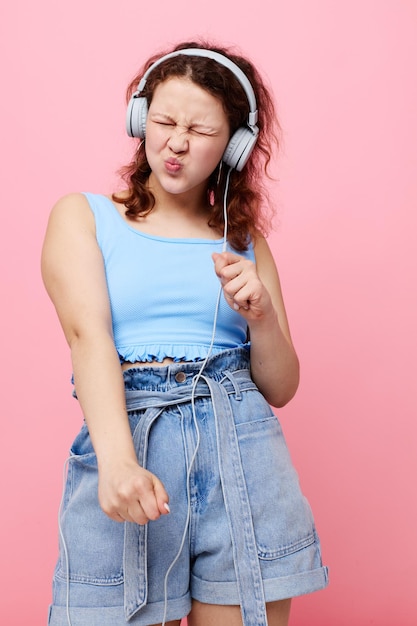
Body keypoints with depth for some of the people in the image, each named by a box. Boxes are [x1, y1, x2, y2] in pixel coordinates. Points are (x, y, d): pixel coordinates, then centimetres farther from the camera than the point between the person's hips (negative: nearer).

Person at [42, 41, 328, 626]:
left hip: (243, 451, 2)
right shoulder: (83, 215, 7)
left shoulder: (245, 240, 14)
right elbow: (88, 334, -11)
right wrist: (118, 462, -26)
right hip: (124, 440, -2)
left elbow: (281, 387, 12)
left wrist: (261, 316, -9)